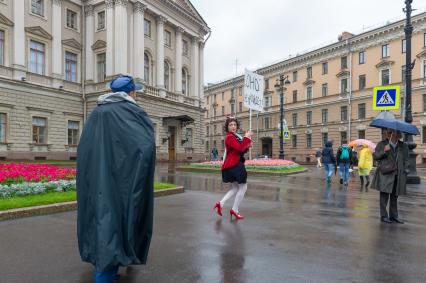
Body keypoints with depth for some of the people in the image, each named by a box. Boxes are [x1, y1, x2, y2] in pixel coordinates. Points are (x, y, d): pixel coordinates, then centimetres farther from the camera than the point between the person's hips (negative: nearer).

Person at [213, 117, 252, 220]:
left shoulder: (236, 136, 17)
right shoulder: (229, 137, -14)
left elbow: (241, 150, 17)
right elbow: (240, 148, -25)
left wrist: (247, 146, 0)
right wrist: (247, 137, -17)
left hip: (234, 165, 10)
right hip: (233, 165, -10)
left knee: (236, 188, 17)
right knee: (243, 187, -1)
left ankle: (220, 203, 12)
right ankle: (235, 210, 8)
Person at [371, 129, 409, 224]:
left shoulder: (404, 146, 11)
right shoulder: (382, 144, 3)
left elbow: (406, 161, 14)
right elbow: (375, 156, 1)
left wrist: (405, 172, 4)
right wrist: (384, 151, -14)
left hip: (398, 175, 3)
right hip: (385, 174, -3)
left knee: (394, 196, 11)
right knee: (384, 195, -2)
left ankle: (394, 215, 23)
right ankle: (384, 216, 7)